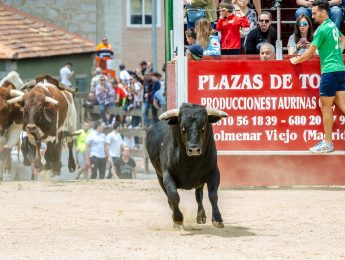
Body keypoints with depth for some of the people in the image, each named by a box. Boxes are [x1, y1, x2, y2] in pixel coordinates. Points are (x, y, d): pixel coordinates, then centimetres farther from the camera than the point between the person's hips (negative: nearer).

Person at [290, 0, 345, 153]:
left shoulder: (321, 30, -13)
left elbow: (310, 53, -8)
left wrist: (296, 60, 7)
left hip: (330, 71, -8)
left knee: (325, 107, 1)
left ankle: (328, 143, 6)